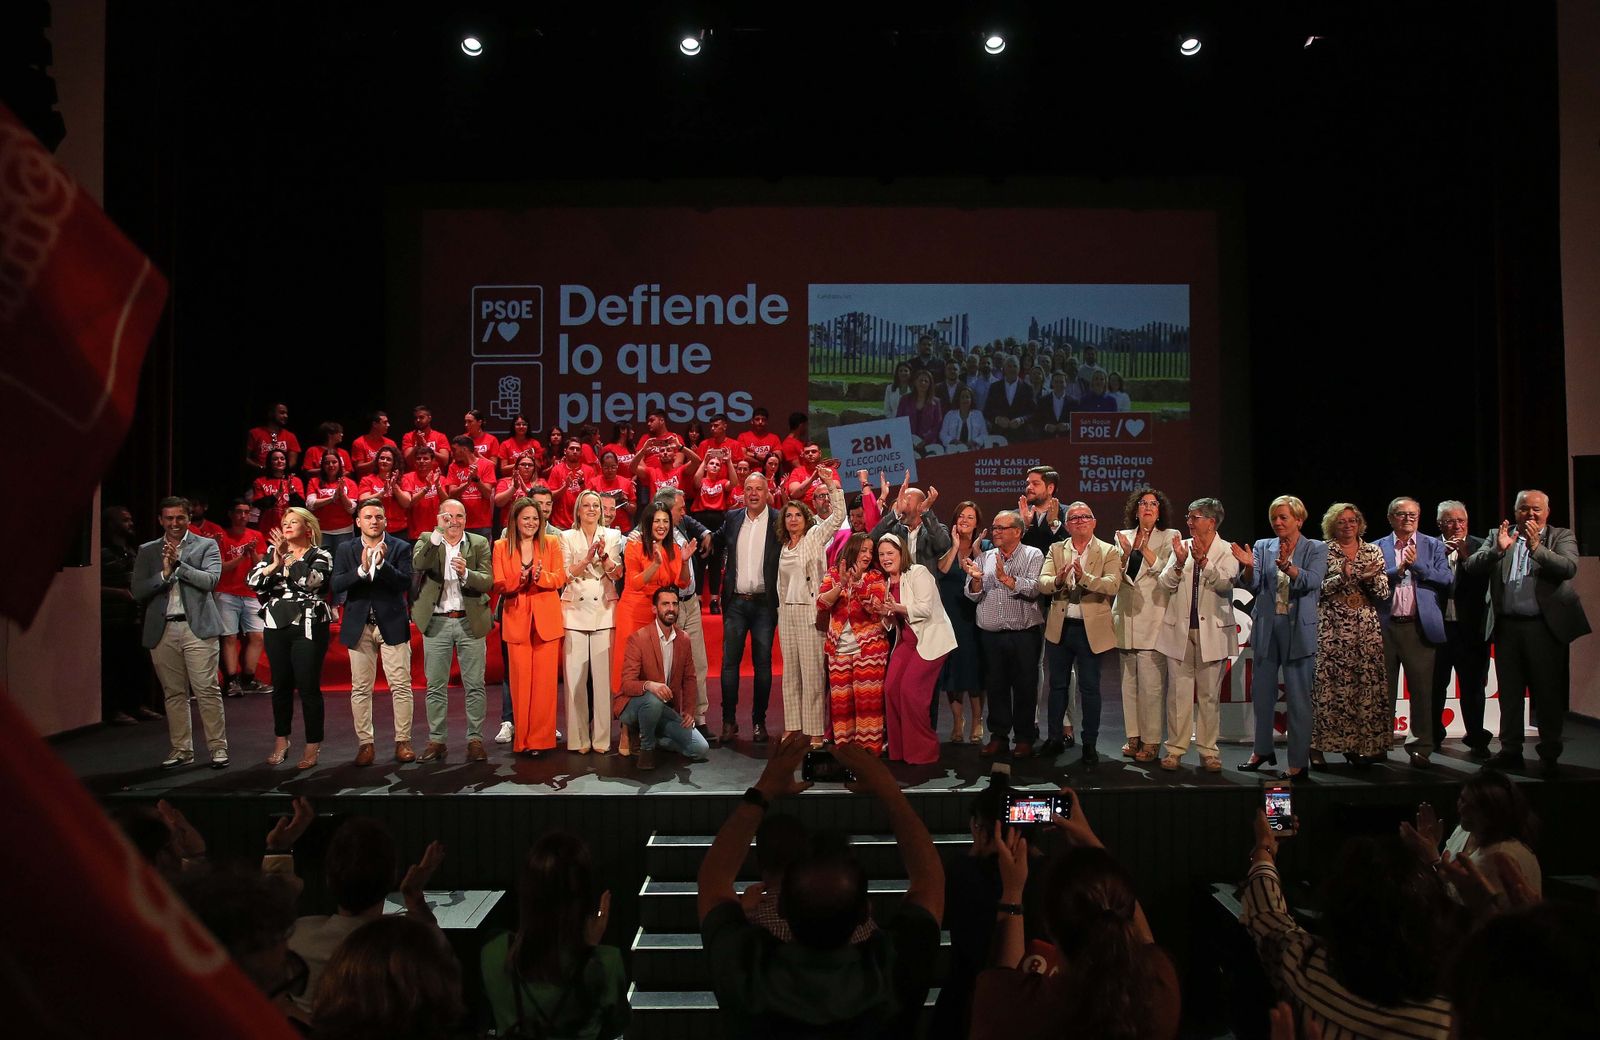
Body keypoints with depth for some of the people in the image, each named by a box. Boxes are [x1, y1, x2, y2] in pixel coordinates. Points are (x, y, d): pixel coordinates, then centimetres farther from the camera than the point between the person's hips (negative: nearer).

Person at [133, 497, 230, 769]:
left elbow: (210, 580, -10)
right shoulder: (147, 551, 12)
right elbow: (137, 592, 4)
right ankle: (181, 749, 16)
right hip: (162, 631, 3)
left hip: (197, 627, -3)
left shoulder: (206, 546, 4)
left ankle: (218, 747, 2)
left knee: (207, 690, -4)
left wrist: (179, 563, -18)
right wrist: (164, 573, -11)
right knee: (174, 693, 8)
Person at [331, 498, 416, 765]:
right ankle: (365, 743, 14)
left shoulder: (400, 548, 1)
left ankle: (403, 741, 7)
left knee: (401, 686, -1)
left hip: (393, 624, -2)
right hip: (359, 626, 2)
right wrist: (362, 569, -20)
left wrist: (382, 563, -22)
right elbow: (336, 585, -6)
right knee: (360, 689, 5)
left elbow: (406, 583, -10)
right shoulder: (346, 550, 6)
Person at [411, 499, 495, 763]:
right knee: (436, 686, 6)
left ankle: (475, 739, 11)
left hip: (470, 621, 0)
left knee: (475, 685, 3)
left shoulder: (479, 543, 4)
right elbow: (418, 564, -17)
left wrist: (466, 573, -25)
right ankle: (437, 741, 15)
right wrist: (438, 532, -26)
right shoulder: (427, 540, 4)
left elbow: (488, 582, -6)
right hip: (436, 622, 0)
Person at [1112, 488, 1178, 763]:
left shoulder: (1169, 537, 4)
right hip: (1126, 616, 4)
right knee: (1129, 681, 7)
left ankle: (1151, 740, 0)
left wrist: (1144, 549, -16)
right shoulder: (1124, 536, 14)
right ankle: (1133, 736, 15)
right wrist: (1125, 554, -7)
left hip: (1152, 619, -4)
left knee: (1151, 684, -7)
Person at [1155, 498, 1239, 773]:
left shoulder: (1227, 552, 0)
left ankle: (1208, 750, 14)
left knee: (1209, 694, 5)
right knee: (1178, 692, 4)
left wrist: (1204, 562, -29)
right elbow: (1166, 584, 0)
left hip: (1211, 631, -2)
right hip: (1179, 629, 2)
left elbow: (1226, 583, -16)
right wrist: (1179, 564, -17)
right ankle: (1175, 748, 11)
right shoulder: (1181, 547, 9)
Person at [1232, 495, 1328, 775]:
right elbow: (1252, 584, -4)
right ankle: (1262, 749, 28)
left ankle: (1298, 760, 8)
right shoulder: (1263, 547, 8)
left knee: (1298, 697, 0)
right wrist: (1248, 567, -25)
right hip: (1266, 626, 4)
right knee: (1262, 692, 13)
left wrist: (1288, 567, -36)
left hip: (1298, 628, -3)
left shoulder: (1316, 549, 0)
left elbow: (1312, 580, -17)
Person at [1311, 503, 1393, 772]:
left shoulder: (1373, 551, 12)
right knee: (1328, 683, -7)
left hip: (1366, 628, 3)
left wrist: (1372, 578, -12)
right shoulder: (1324, 552, 4)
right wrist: (1342, 577, -18)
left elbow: (1383, 593, 8)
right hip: (1331, 628, -3)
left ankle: (1358, 745, 9)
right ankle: (1319, 743, -1)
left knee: (1367, 683, -1)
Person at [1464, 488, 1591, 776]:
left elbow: (1569, 568, -14)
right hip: (1507, 626, 3)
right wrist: (1498, 549, -17)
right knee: (1509, 692, 10)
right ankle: (1511, 751, 19)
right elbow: (1472, 566, -3)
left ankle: (1550, 755, 14)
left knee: (1548, 693, 2)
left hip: (1546, 626, -2)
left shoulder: (1561, 537, 4)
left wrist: (1536, 547, -23)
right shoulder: (1498, 535, 9)